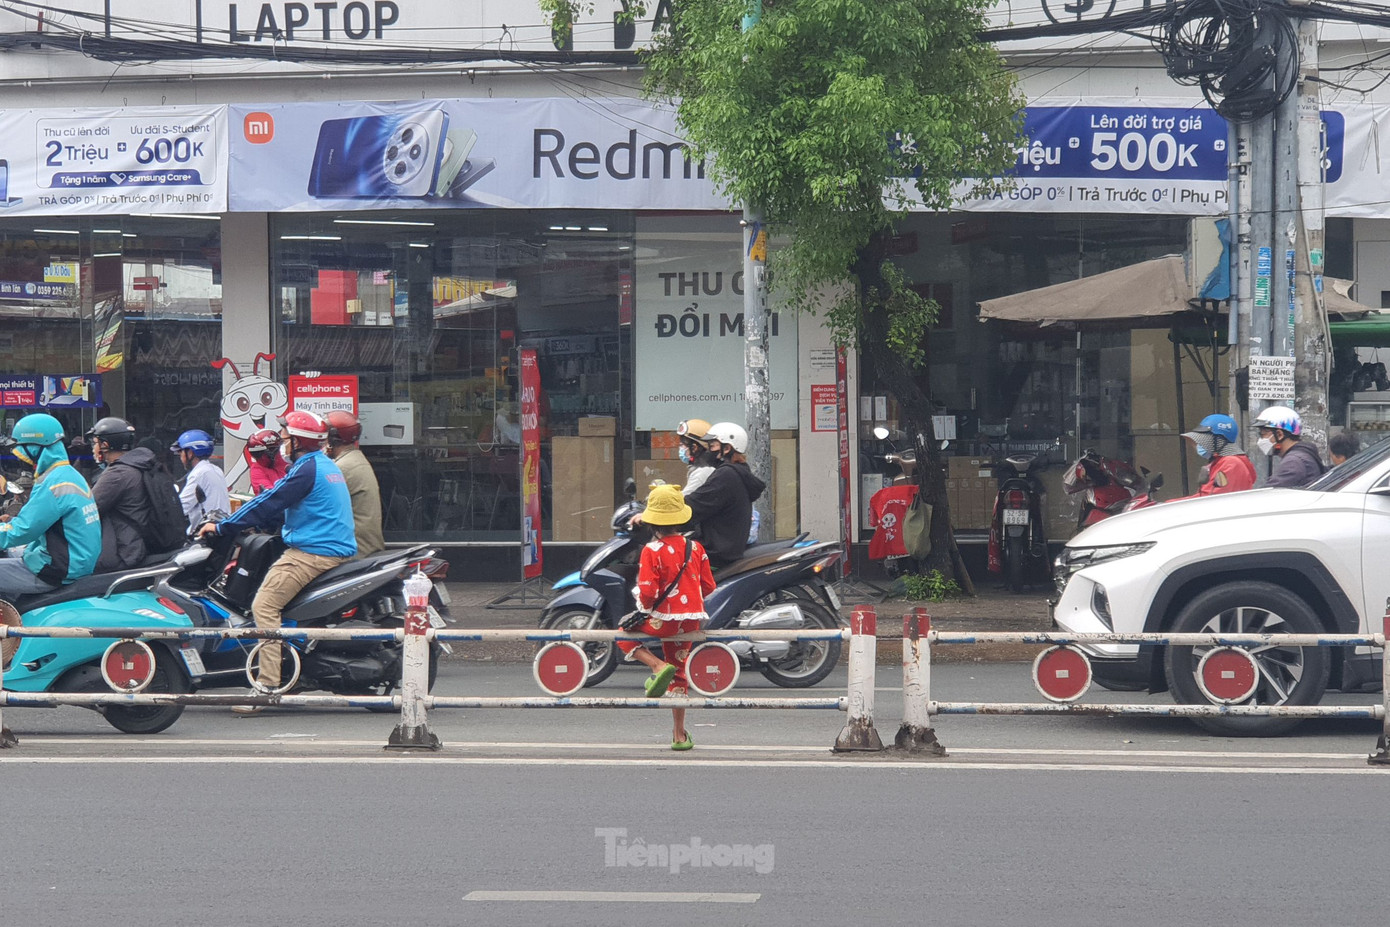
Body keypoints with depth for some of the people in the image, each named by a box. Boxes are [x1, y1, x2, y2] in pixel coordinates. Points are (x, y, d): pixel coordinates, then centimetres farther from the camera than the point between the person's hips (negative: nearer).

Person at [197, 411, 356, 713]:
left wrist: (222, 527, -7)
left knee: (264, 606, -13)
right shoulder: (327, 466, 19)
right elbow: (286, 507, 28)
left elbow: (269, 503, -13)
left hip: (311, 552, -11)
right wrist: (255, 523, 27)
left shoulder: (306, 469, -13)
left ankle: (268, 685, -22)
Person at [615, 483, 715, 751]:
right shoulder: (695, 548, 3)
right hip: (691, 621, 5)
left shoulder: (652, 551, -13)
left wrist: (644, 608, 3)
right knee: (678, 674, 19)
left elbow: (647, 592, -19)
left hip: (663, 618, -5)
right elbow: (708, 586, 8)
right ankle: (679, 735, 21)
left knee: (624, 635, 21)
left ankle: (658, 666, -5)